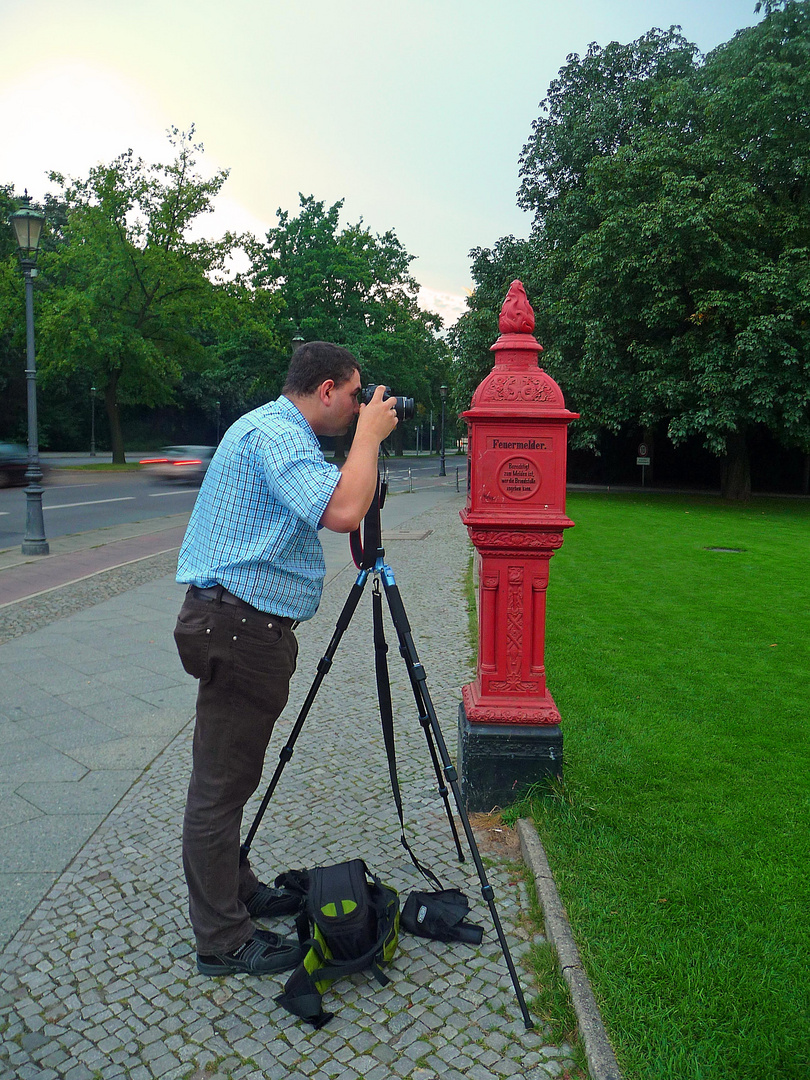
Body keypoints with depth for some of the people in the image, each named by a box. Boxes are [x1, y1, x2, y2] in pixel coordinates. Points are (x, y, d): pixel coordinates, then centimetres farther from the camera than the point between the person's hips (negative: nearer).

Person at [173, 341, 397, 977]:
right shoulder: (276, 433, -17)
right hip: (239, 626, -11)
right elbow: (341, 511, -32)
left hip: (241, 626, 11)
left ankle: (237, 892, 36)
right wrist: (370, 435, -17)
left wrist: (364, 441, 16)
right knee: (220, 784, 0)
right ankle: (223, 941, 13)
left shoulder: (275, 429, 18)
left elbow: (325, 504, 25)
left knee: (230, 776, 20)